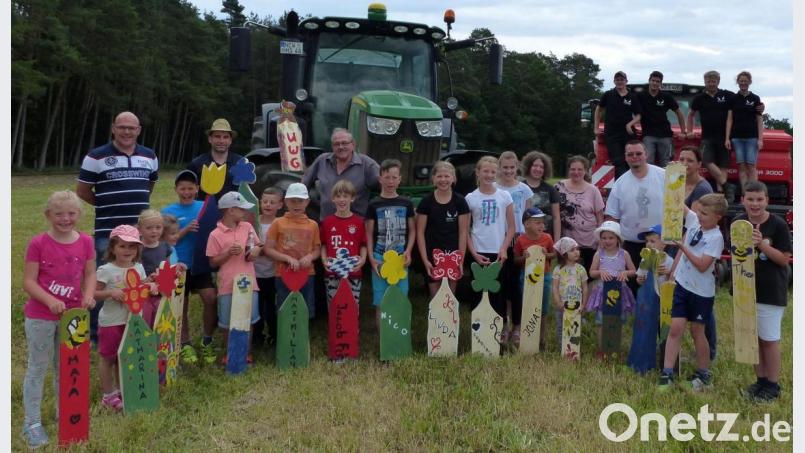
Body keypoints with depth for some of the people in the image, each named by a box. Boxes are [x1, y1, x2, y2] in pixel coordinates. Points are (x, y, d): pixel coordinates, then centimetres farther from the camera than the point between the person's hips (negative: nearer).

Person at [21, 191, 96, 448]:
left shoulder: (85, 242, -2)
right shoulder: (38, 243, -12)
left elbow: (90, 274, 4)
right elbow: (28, 281, -12)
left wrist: (88, 295, -15)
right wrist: (50, 301, -26)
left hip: (72, 314, 4)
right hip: (40, 316, -3)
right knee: (38, 367, 6)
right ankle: (32, 423, 16)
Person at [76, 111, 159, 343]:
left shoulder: (150, 157, 8)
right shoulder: (96, 157, -4)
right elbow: (82, 191, 1)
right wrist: (107, 205, 4)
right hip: (108, 233, -4)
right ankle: (96, 334, 14)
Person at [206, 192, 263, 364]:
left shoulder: (247, 227, 4)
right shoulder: (215, 235, -8)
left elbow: (258, 245, 17)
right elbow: (213, 262, -4)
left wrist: (257, 250, -6)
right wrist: (228, 253, -18)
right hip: (227, 285, -3)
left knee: (248, 320, 12)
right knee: (227, 322, 9)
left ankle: (247, 352, 28)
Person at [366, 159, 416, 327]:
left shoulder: (406, 204, 5)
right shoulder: (374, 205, 2)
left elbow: (412, 230, 9)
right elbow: (369, 234, 3)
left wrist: (408, 251, -6)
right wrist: (371, 258, -7)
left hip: (400, 257, 1)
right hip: (380, 257, -1)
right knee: (381, 302, 3)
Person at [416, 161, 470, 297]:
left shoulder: (460, 201, -1)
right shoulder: (426, 201, -2)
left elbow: (463, 232, 0)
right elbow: (420, 232, -2)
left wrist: (461, 260, -7)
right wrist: (425, 259, -9)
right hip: (432, 256, 0)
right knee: (435, 298, 4)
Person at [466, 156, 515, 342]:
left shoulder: (504, 196, 3)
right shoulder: (470, 198, 2)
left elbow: (511, 227, 5)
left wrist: (504, 249, -7)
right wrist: (474, 253, -6)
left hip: (499, 253, 0)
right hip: (478, 253, 0)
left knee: (499, 291, 4)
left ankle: (502, 328, 17)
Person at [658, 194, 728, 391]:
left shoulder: (716, 238, -17)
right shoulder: (694, 221, 1)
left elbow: (702, 265, -23)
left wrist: (682, 247, -25)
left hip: (702, 292, -5)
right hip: (683, 284, 5)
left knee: (697, 331, 8)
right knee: (675, 328, -1)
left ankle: (703, 373, 27)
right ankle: (667, 374, -1)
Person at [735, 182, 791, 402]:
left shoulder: (778, 224, -12)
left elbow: (785, 259, -13)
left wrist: (761, 244, -25)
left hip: (771, 291, -4)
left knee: (769, 339, 4)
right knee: (753, 337, 12)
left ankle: (773, 385, 18)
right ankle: (760, 380, 26)